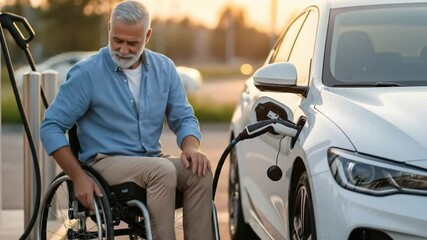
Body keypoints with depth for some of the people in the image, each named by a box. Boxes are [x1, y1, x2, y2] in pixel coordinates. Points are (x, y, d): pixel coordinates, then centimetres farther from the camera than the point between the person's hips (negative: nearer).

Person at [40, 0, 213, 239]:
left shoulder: (164, 68, 5)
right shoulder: (87, 74, -8)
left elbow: (184, 117, 10)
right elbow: (51, 127, -6)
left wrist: (192, 147, -14)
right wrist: (79, 177, -15)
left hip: (153, 159, 5)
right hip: (106, 162, -5)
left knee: (200, 171, -25)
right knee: (163, 170, -33)